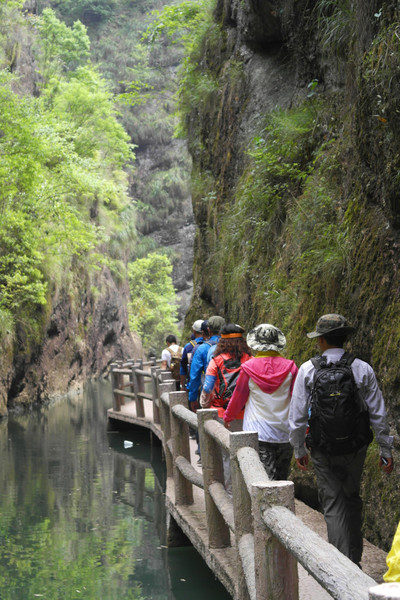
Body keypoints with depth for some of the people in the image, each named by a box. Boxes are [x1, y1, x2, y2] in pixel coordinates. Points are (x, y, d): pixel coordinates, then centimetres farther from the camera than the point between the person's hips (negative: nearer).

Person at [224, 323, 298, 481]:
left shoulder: (249, 368, -5)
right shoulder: (289, 367, -3)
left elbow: (238, 398, 6)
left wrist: (227, 418, 23)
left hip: (258, 433, -2)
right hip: (285, 433, 2)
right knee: (281, 479, 15)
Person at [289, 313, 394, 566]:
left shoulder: (308, 370, -7)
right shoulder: (363, 369, -5)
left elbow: (297, 417, -4)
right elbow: (378, 415, -2)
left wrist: (299, 449, 9)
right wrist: (386, 450, 7)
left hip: (323, 450, -1)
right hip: (356, 448, 2)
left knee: (333, 503, 6)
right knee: (352, 499, 19)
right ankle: (355, 558, 27)